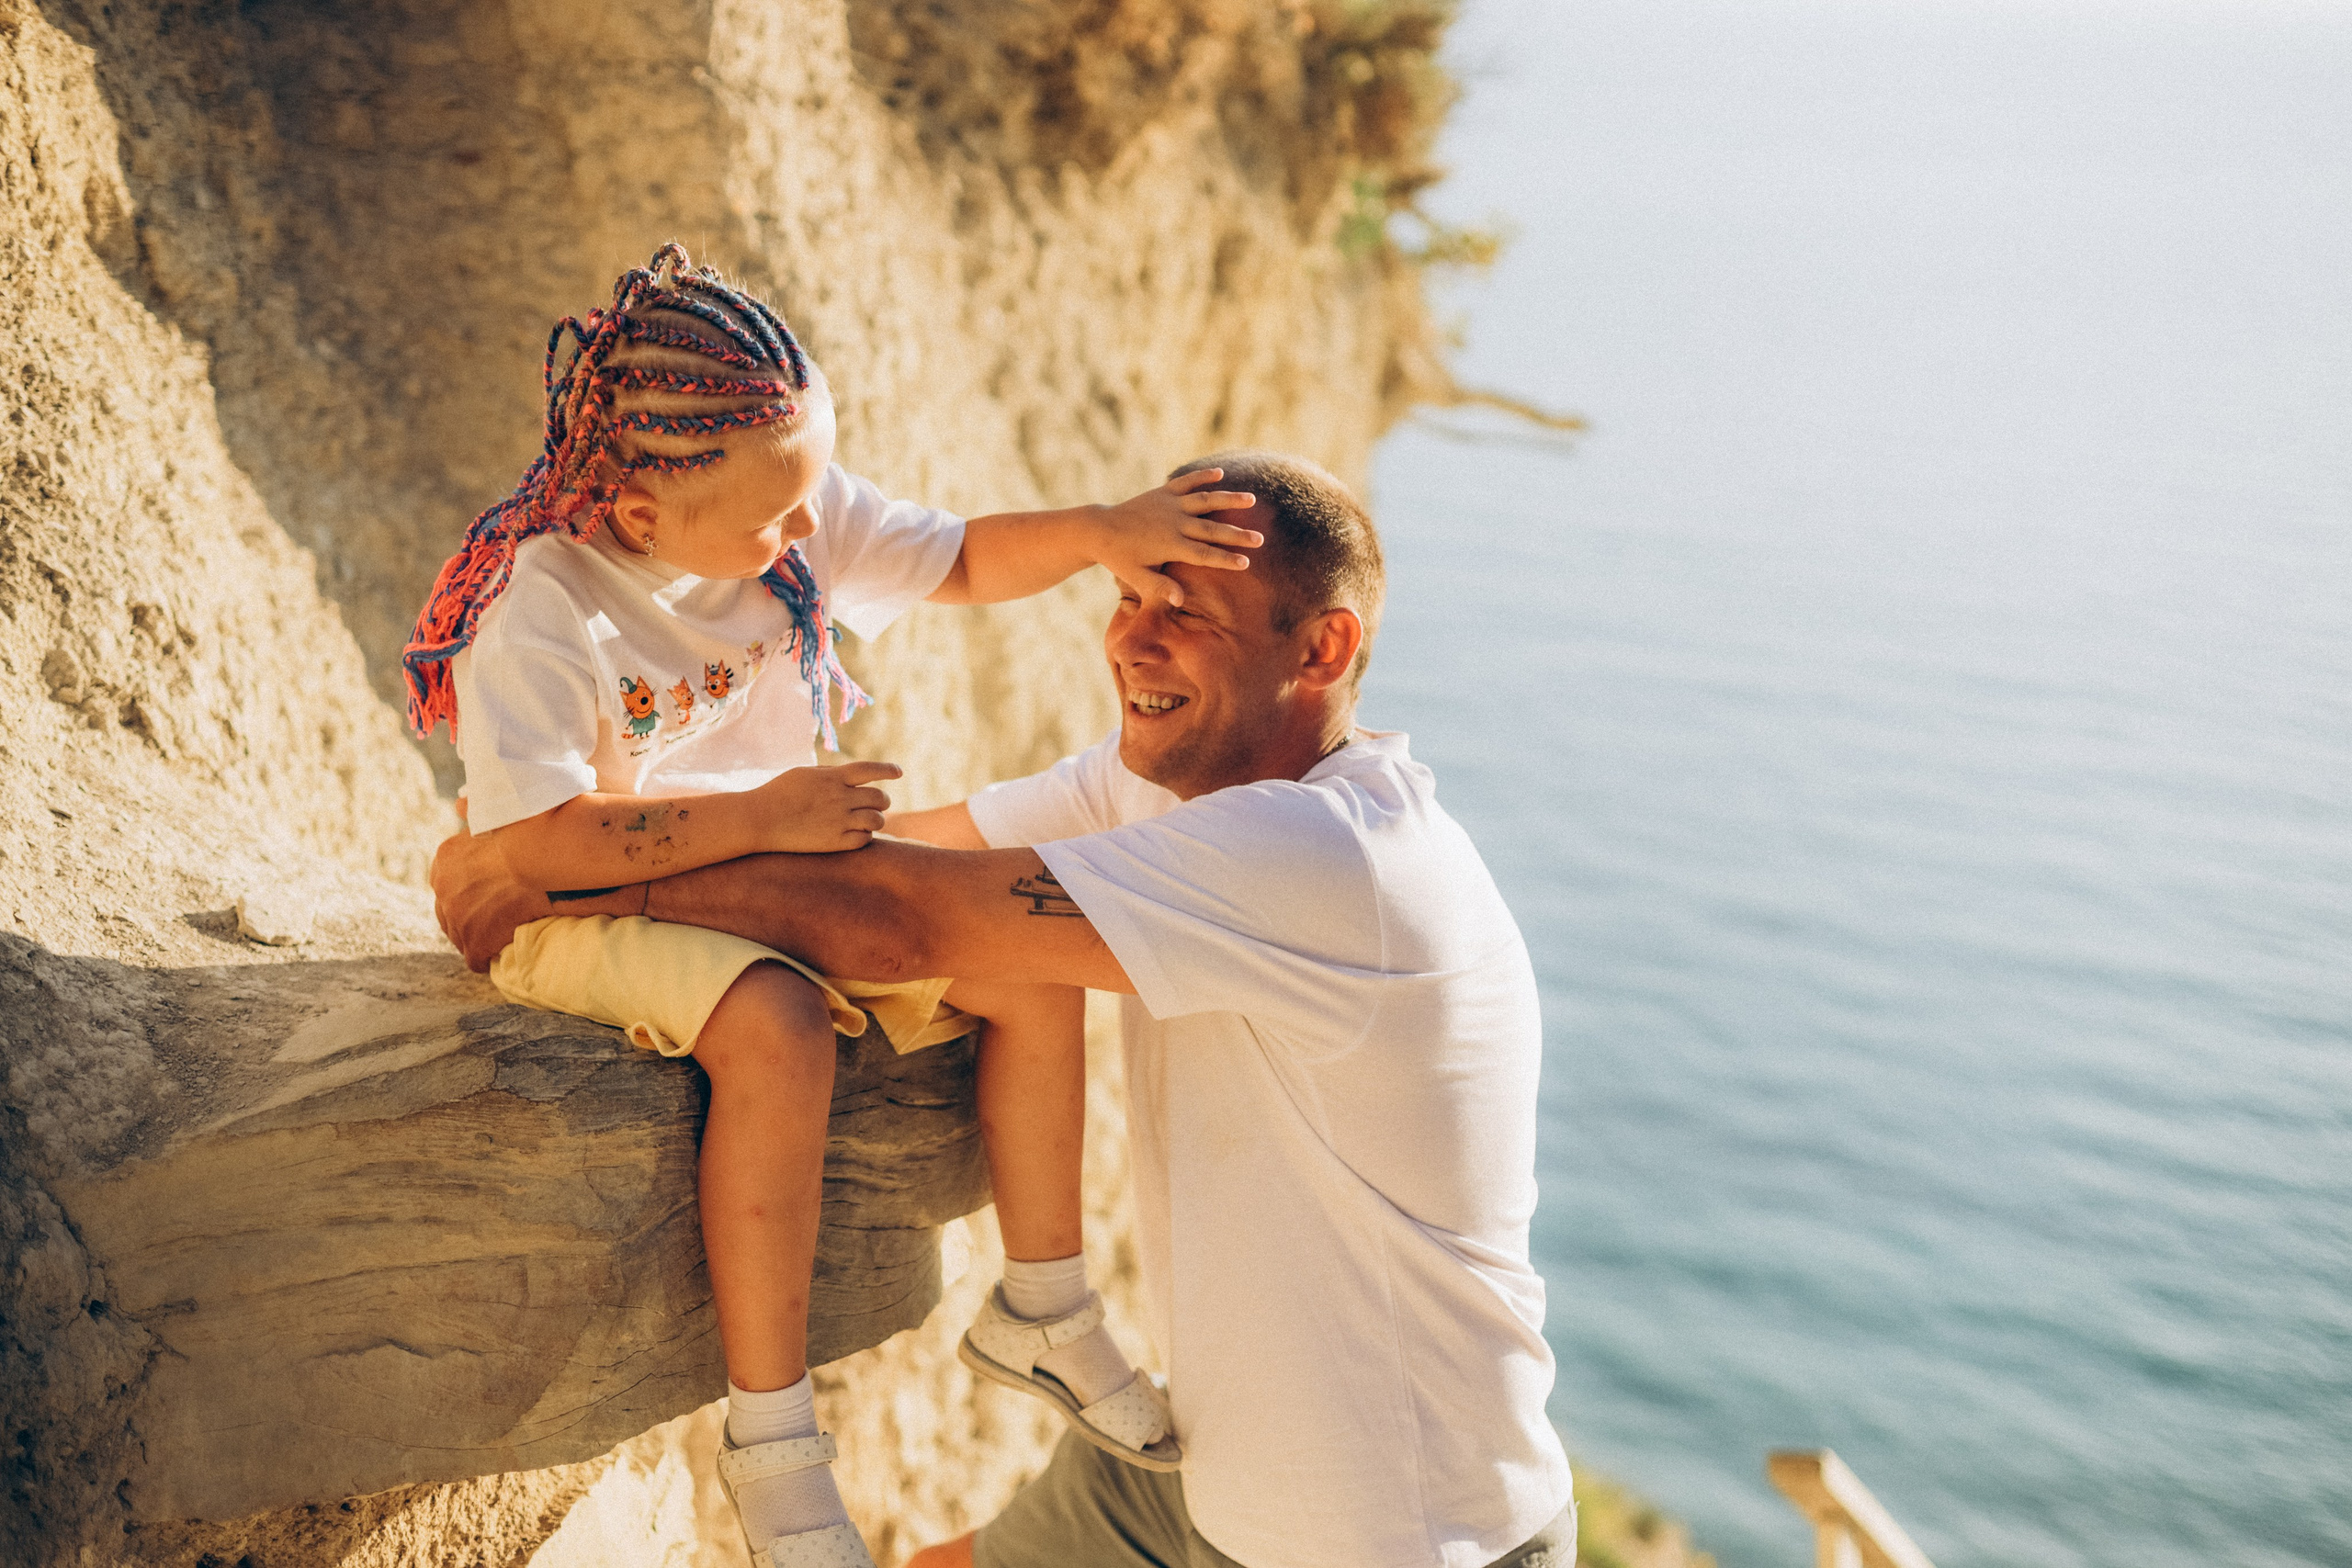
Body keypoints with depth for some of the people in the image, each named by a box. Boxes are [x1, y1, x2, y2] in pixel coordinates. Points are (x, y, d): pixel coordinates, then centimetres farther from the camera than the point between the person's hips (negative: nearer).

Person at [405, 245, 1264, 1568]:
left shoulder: (798, 516, -8)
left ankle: (1044, 1307, 12)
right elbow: (534, 840, -31)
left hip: (785, 864, 7)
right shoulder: (543, 605, -26)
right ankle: (772, 1438, -24)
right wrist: (762, 817, -31)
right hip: (593, 911, -7)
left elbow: (960, 563, 3)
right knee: (780, 1029, -37)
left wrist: (1099, 533, -17)